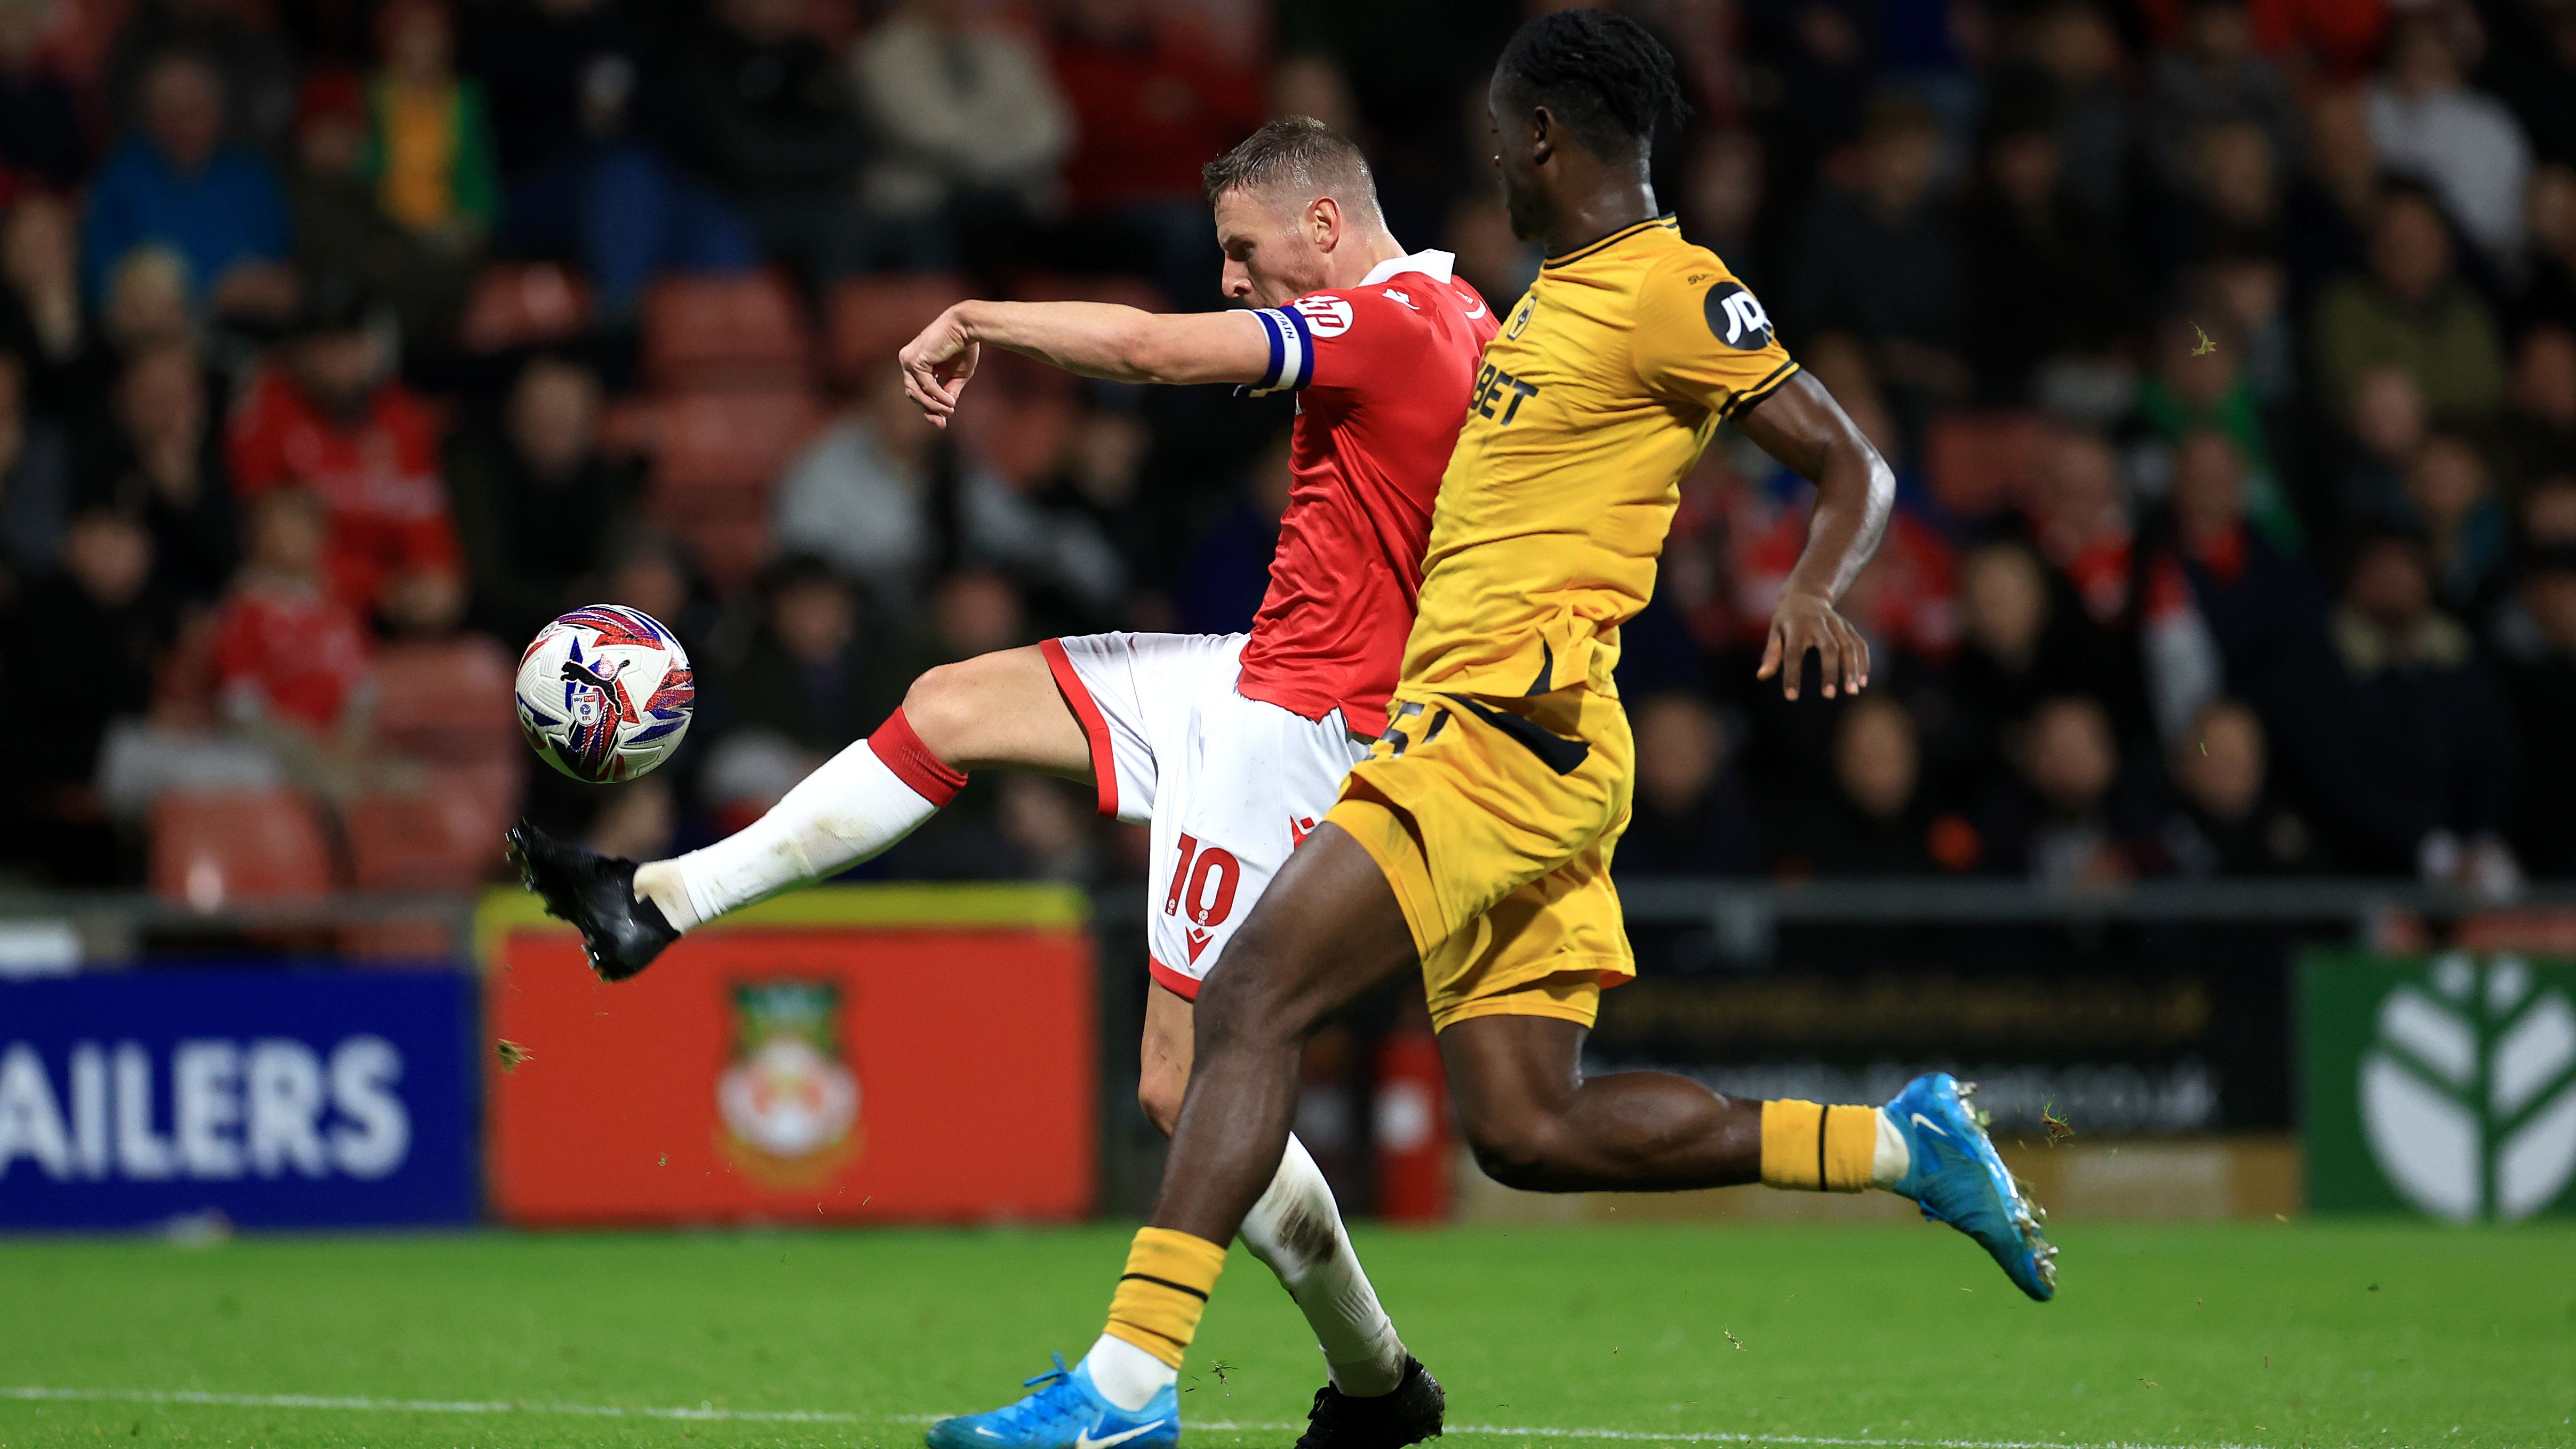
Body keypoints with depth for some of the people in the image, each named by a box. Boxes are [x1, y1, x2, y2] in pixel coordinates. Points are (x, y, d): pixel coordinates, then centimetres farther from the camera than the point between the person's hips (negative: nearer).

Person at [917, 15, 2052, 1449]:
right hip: (1467, 727, 10)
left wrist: (1817, 593, -25)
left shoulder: (1671, 294, -8)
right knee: (1531, 1133, 4)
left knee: (1252, 998, -17)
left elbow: (1854, 465, -7)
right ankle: (1897, 1143, 13)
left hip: (1513, 736, -10)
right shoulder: (1562, 292, 21)